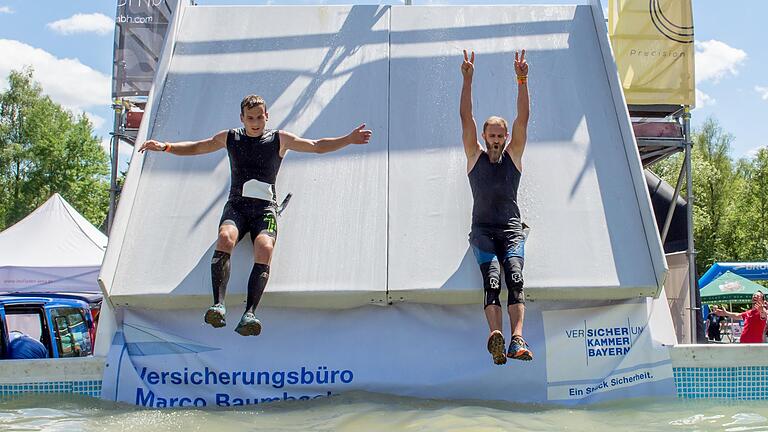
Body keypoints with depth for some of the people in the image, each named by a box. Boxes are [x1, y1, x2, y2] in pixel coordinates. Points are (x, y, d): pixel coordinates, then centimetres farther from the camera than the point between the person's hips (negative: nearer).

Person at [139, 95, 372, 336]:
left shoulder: (280, 139, 10)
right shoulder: (230, 138, 15)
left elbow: (318, 146, 11)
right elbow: (194, 148, 24)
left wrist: (350, 139, 0)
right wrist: (164, 147, 11)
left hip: (265, 209, -1)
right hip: (237, 206, 1)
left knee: (265, 248, -31)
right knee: (225, 237, -33)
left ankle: (249, 314, -43)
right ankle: (219, 306, -41)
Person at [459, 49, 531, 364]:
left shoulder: (513, 155, 14)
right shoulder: (475, 157, 12)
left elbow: (523, 118, 3)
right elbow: (466, 118, 2)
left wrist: (522, 80, -7)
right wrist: (467, 80, -8)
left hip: (512, 230, 0)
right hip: (482, 231, 0)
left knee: (515, 276, -24)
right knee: (491, 279, -24)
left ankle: (517, 338, -42)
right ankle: (496, 335, -45)